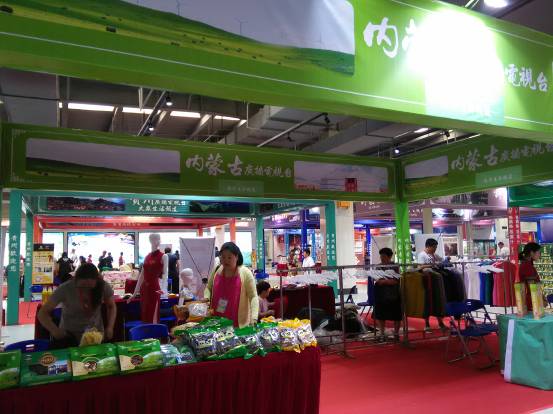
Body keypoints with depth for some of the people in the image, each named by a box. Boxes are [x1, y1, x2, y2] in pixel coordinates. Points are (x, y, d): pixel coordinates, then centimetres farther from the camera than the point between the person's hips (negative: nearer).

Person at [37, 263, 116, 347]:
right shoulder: (65, 289, -20)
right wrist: (55, 330, -30)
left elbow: (111, 306, 4)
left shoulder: (104, 287, -14)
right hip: (68, 335, 0)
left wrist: (110, 327, -10)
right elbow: (43, 313, -13)